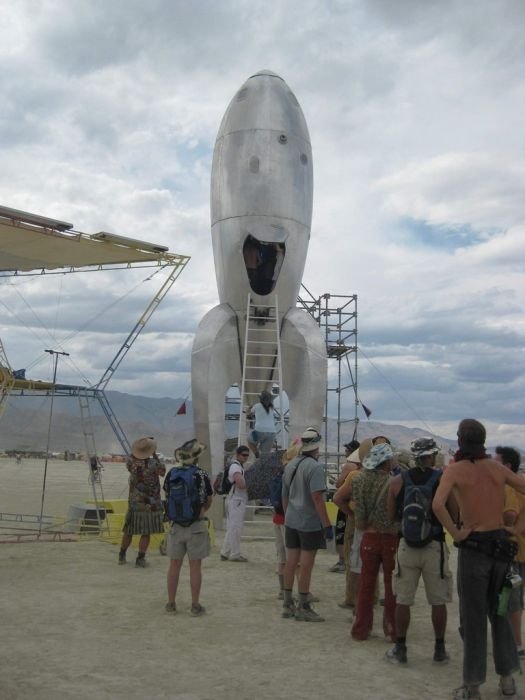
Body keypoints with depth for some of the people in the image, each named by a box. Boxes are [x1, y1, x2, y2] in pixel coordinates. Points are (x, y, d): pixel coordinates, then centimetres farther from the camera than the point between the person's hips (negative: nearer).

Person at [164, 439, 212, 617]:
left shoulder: (171, 473, -3)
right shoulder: (202, 475, -10)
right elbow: (209, 501, 3)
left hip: (176, 525, 3)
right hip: (196, 526, -3)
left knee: (174, 565, 12)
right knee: (195, 567, 4)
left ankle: (171, 603, 20)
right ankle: (195, 606, 9)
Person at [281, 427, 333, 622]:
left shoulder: (290, 465, 10)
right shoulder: (314, 467, -15)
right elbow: (317, 498, -22)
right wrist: (327, 524, -19)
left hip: (291, 521, 8)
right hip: (310, 523, -7)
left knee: (291, 561, 12)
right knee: (306, 564, 0)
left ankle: (288, 604, 21)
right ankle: (303, 608, 7)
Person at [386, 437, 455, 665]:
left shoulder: (398, 481, 0)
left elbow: (391, 516, 5)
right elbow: (455, 516, -7)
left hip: (407, 545, 1)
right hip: (435, 546, -1)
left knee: (402, 600, 10)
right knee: (438, 602, 12)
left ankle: (400, 649, 15)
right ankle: (439, 650, 20)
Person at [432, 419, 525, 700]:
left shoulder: (455, 469, -8)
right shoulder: (497, 468, 6)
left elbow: (438, 504, -24)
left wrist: (455, 533, -13)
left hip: (474, 545, -4)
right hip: (501, 544, 4)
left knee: (473, 617, 5)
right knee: (499, 612, 18)